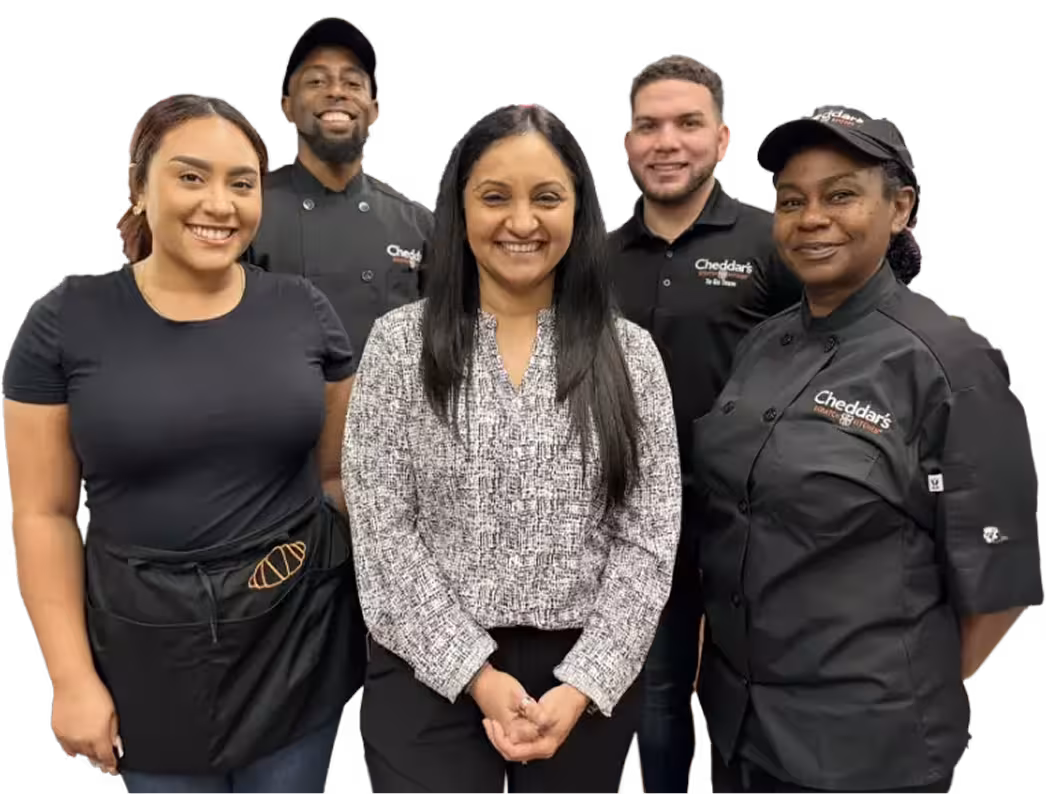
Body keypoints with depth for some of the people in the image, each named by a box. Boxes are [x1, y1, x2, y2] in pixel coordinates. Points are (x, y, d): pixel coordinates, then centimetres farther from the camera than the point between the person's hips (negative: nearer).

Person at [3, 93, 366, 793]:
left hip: (300, 637, 1)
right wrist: (73, 677, -5)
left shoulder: (304, 310, -3)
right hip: (150, 656, -1)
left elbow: (339, 472, 4)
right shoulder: (64, 323, -7)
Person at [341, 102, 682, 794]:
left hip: (589, 680, 2)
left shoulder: (628, 351, -1)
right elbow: (382, 534, -7)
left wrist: (580, 686, -11)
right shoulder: (400, 343, -4)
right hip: (432, 676, -1)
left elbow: (649, 539, -3)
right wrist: (477, 673, -12)